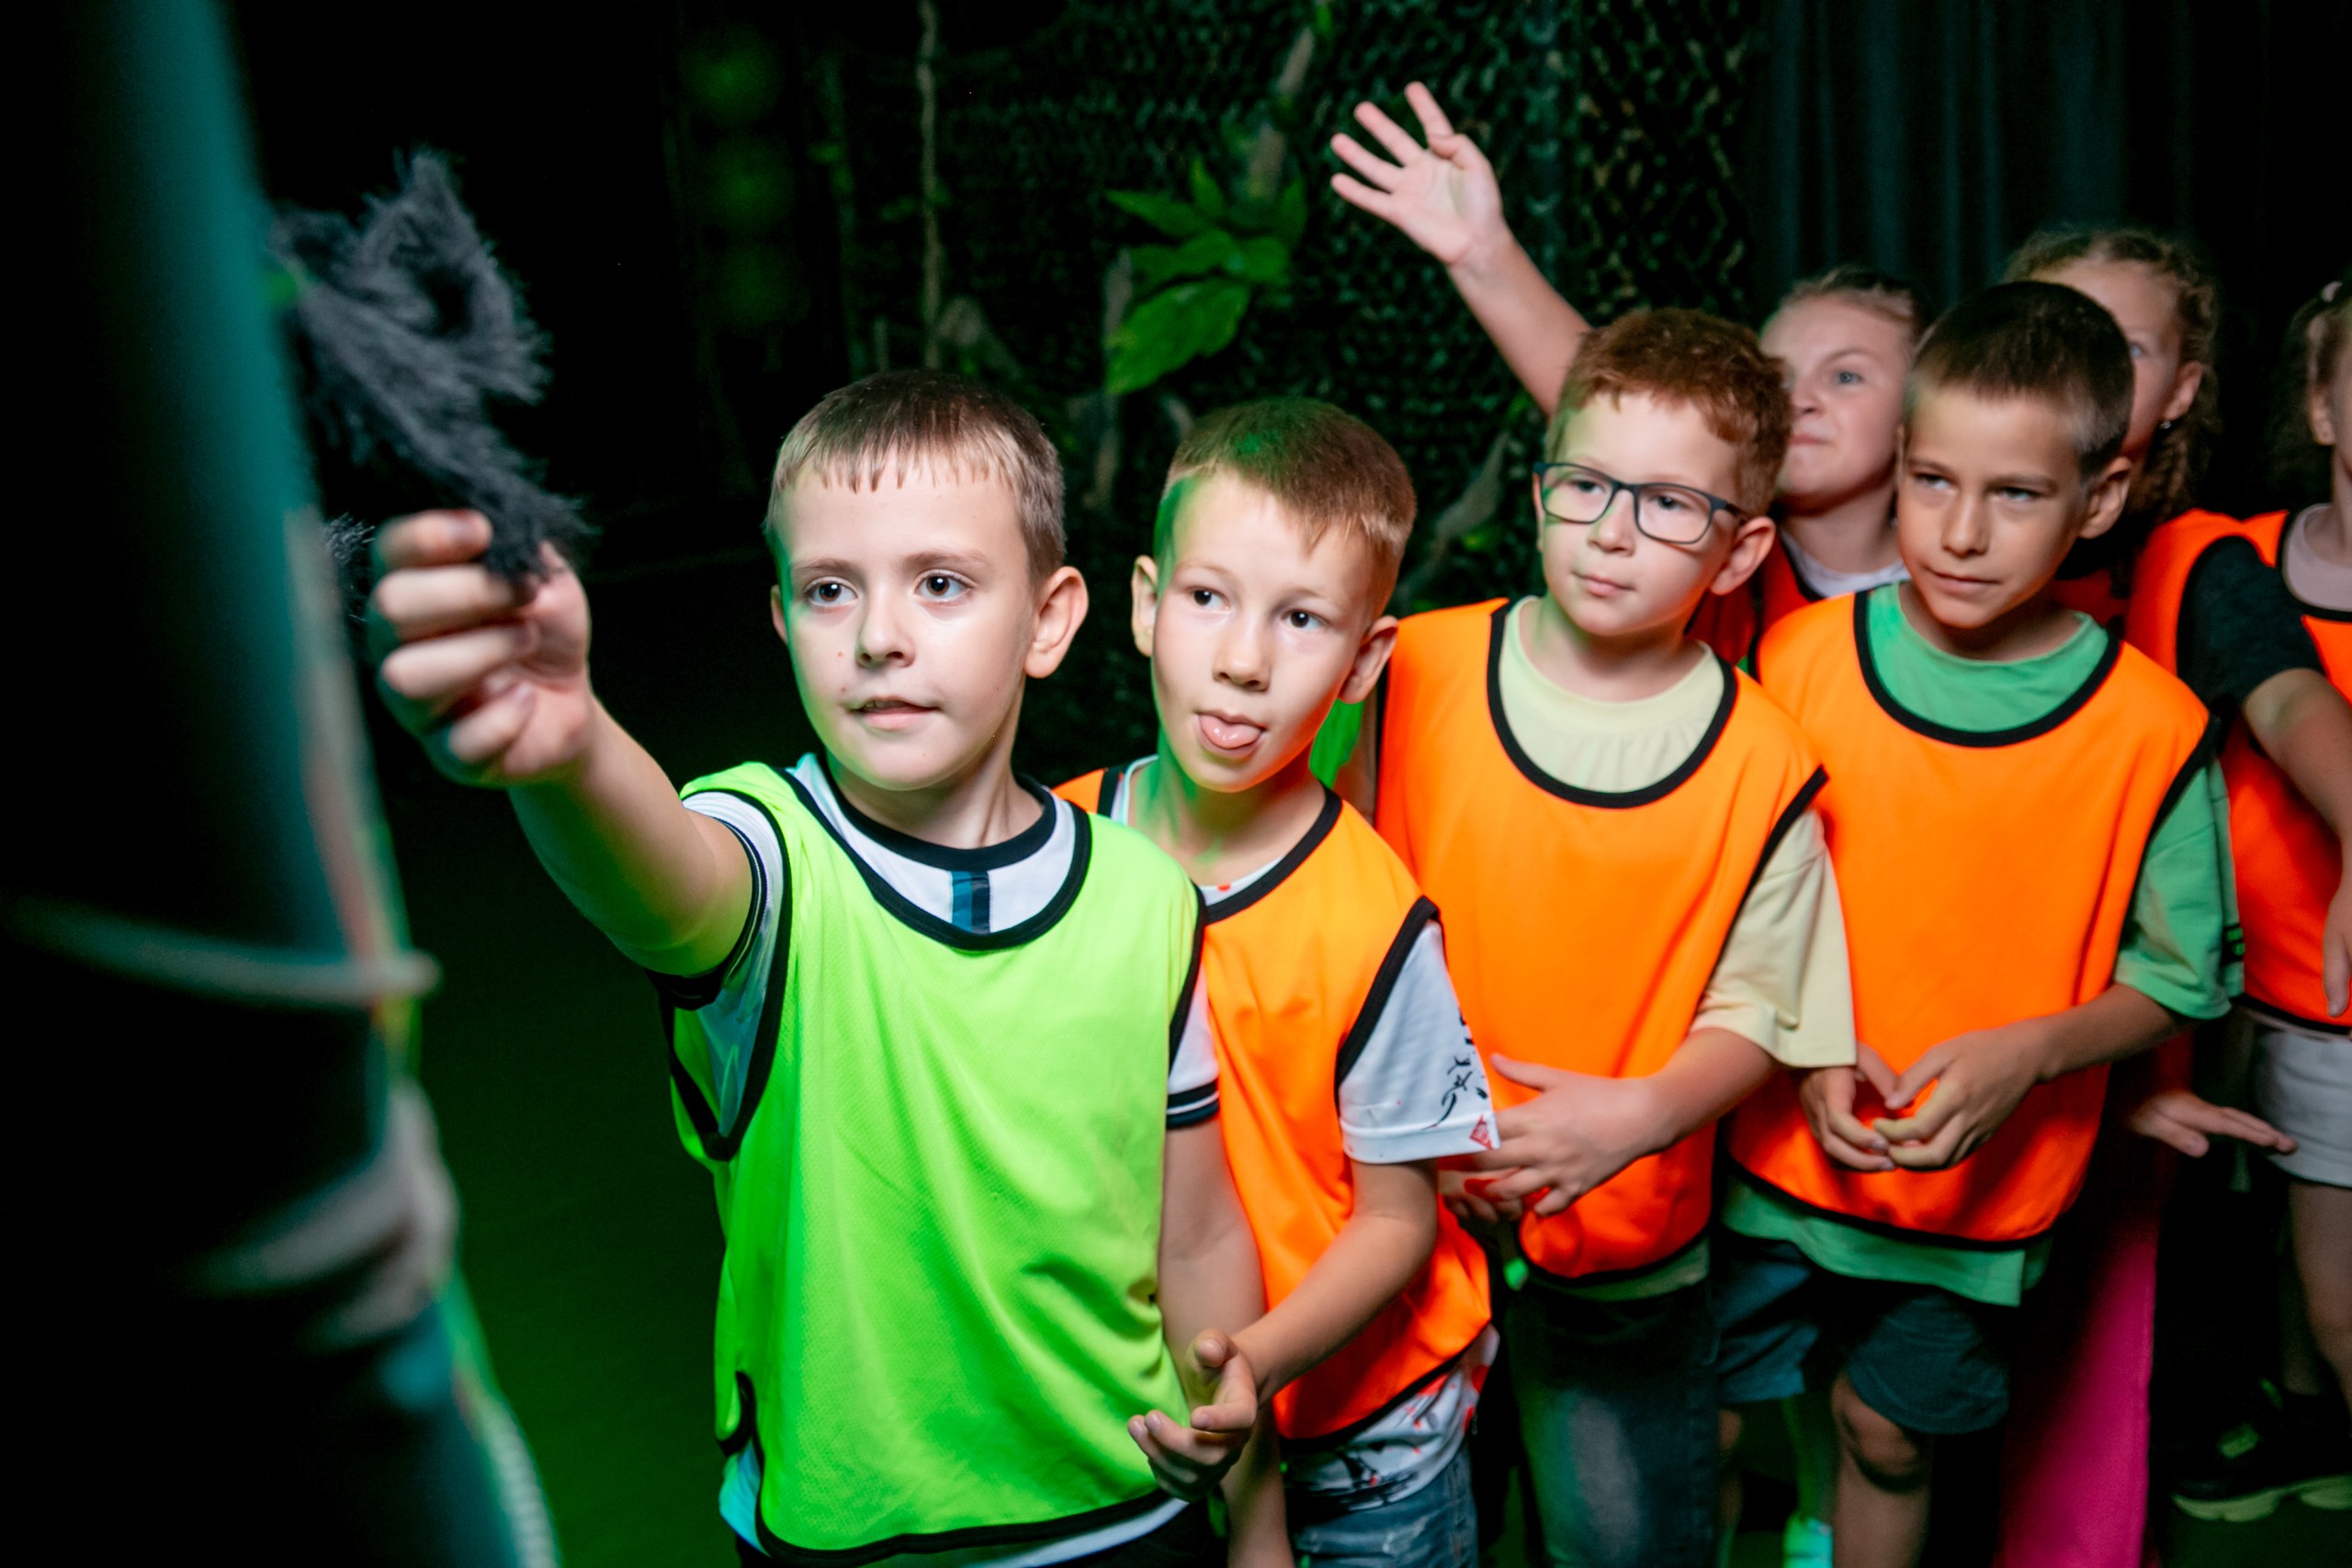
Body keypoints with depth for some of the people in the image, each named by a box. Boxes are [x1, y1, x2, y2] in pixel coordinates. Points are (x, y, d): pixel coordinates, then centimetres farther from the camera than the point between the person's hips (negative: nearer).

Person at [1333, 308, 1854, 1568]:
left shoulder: (1760, 768, -11)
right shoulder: (1416, 674, -8)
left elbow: (1754, 1011, -6)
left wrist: (1640, 1112, -24)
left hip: (1628, 1250, -1)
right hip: (1404, 1215, 1)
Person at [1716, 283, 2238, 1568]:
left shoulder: (2150, 728, -14)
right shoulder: (1800, 657, -10)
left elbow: (2185, 974, -5)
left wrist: (2031, 1050, -21)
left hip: (1981, 1190, -1)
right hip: (1768, 1155, 1)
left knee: (1891, 1438, 18)